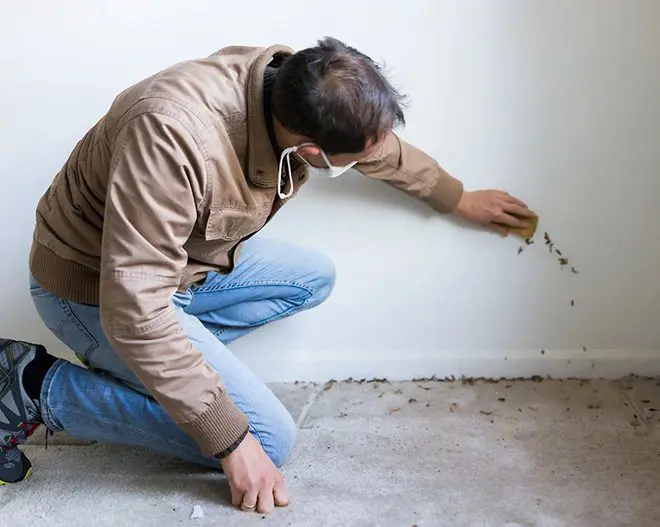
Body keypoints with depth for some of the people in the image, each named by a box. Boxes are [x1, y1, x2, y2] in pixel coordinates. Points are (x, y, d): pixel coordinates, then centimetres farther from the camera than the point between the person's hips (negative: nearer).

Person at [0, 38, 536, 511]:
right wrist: (230, 442, -30)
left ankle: (144, 366, 5)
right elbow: (136, 310, -36)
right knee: (268, 441, -11)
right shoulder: (173, 136, -39)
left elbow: (390, 152, 7)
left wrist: (459, 199, 23)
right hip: (94, 288, -8)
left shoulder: (300, 91, -15)